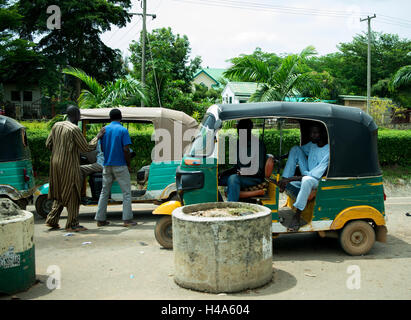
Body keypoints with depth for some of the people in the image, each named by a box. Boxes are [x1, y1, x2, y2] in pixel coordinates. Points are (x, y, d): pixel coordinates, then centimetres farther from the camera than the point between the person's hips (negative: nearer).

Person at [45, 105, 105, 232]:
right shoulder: (74, 129, -14)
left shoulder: (56, 126, 8)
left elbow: (48, 144, 13)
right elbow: (87, 148, -11)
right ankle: (72, 224, 5)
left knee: (60, 193, 19)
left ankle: (52, 220, 20)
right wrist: (98, 137, 0)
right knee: (72, 194, 0)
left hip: (56, 164, 8)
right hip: (69, 166, -8)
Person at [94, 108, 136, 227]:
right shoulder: (123, 130, -8)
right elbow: (126, 149, -14)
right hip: (120, 165, -5)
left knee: (104, 192, 12)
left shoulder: (104, 129, 7)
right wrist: (129, 165, -4)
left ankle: (100, 219, 14)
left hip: (107, 165, 5)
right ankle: (127, 219, -1)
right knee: (126, 192, 2)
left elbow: (102, 148, 10)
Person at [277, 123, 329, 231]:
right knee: (295, 148, -8)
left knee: (307, 180, -45)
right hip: (307, 174, 8)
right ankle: (283, 182, -16)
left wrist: (290, 179, -31)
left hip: (318, 181, -8)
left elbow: (315, 175, -27)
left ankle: (297, 216, -32)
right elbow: (297, 151, 20)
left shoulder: (329, 151, -23)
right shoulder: (312, 144, 1)